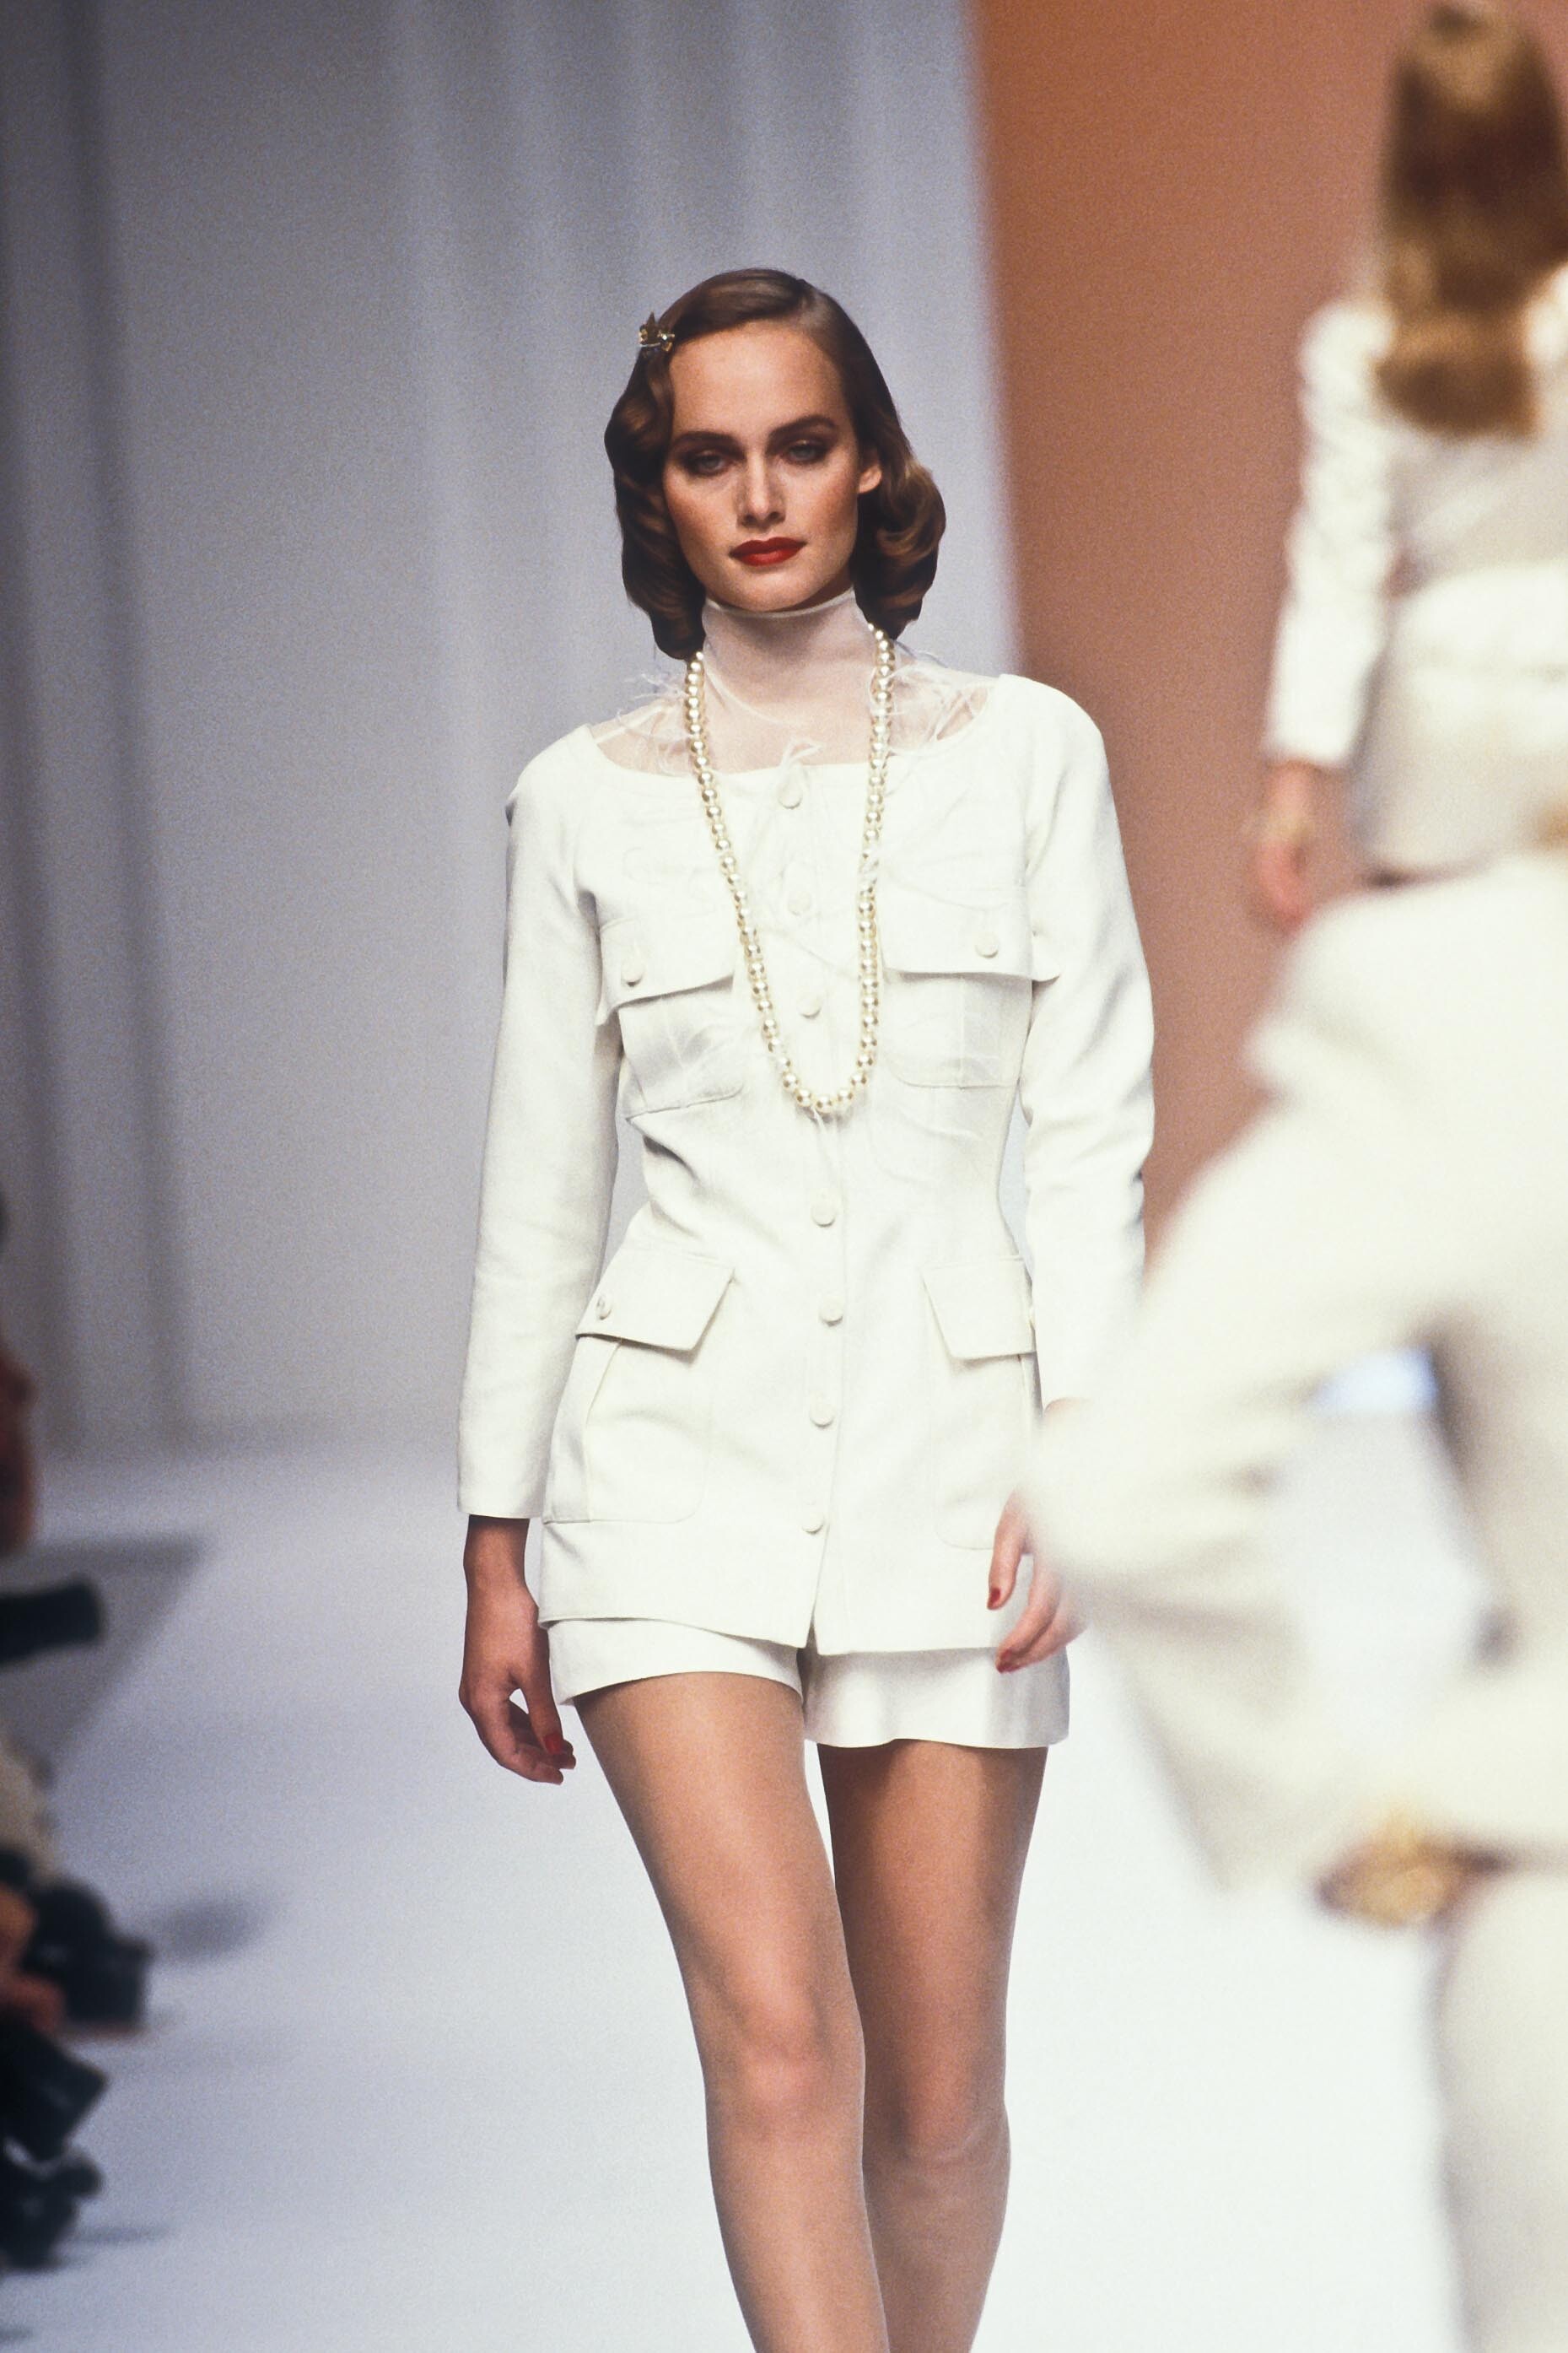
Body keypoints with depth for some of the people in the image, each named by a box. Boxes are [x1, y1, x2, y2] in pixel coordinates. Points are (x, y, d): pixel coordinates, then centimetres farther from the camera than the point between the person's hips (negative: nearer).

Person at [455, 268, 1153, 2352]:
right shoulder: (587, 801, 7)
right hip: (680, 1455, 0)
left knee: (937, 2090, 4)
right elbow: (541, 1183, 10)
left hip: (948, 1449, 1)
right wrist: (497, 1552, 8)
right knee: (779, 2038, -16)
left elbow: (1090, 1137, 2)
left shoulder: (1026, 754, 5)